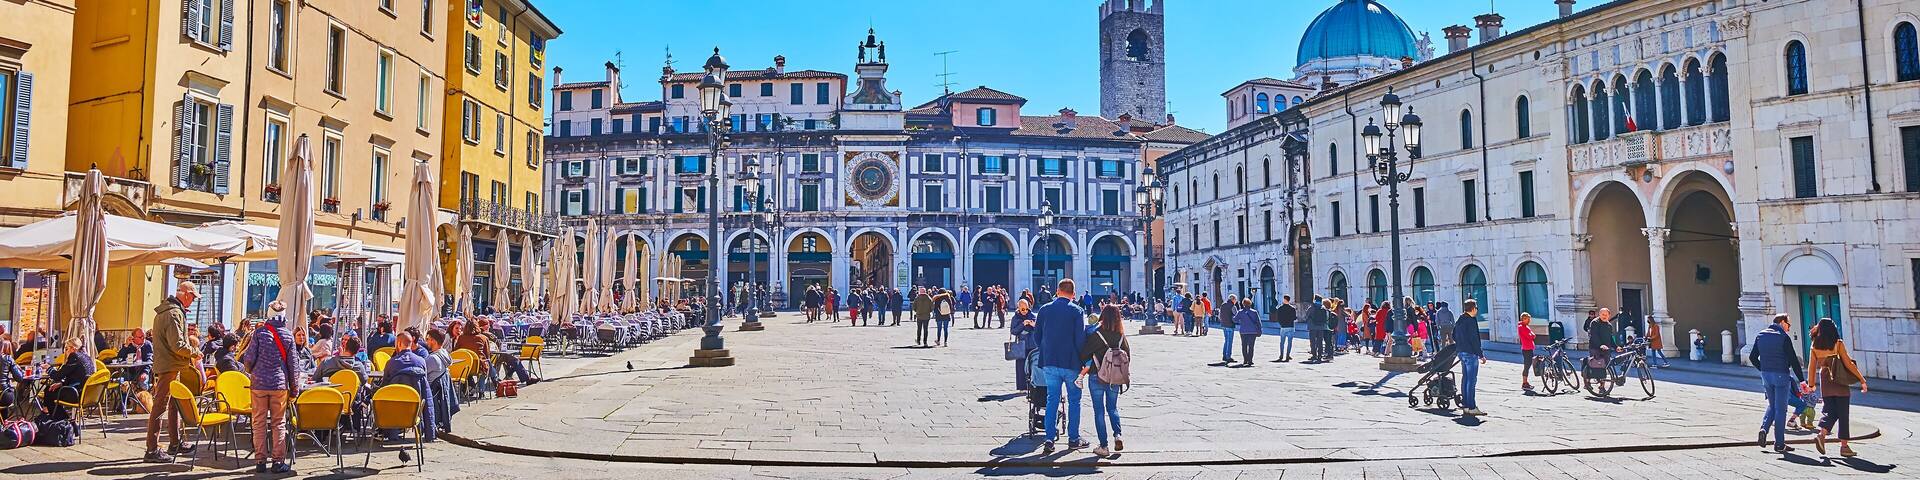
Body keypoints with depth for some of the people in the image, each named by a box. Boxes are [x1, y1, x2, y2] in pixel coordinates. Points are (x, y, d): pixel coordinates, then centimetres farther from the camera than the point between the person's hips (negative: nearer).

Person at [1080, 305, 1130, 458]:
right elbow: (1128, 353, 4)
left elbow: (1084, 353, -14)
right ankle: (1117, 435, 1)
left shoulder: (1096, 334, -15)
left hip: (1097, 377, -4)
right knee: (1113, 408, 21)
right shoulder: (1121, 335, -3)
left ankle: (1103, 446, 6)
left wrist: (1083, 370, 2)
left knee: (1099, 411, 5)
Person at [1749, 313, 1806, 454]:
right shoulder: (1783, 337, -10)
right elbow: (1793, 360, -11)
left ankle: (1764, 428, -4)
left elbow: (1752, 357, 9)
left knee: (1772, 405, 19)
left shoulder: (1760, 335, 8)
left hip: (1766, 375, 5)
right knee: (1780, 409, 1)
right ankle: (1779, 444, 3)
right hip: (1781, 375, -5)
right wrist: (1801, 379, -7)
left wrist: (1763, 369, 17)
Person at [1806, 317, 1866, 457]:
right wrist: (1862, 379, -1)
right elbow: (1848, 364, -9)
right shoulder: (1838, 344, -7)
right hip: (1840, 384, -2)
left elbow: (1811, 367, 6)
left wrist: (1811, 384, 14)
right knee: (1843, 415, 6)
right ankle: (1844, 447, 10)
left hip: (1825, 384, 2)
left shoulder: (1815, 346, 2)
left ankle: (1821, 435, -15)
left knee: (1829, 411, 9)